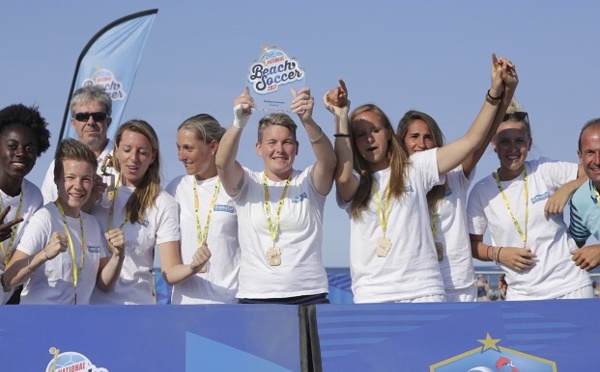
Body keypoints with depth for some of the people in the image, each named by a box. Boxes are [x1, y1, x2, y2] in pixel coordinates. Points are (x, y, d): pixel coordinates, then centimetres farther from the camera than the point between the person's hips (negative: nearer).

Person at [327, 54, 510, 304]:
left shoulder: (415, 169, 11)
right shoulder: (354, 184, 11)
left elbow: (471, 140, 6)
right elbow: (343, 177, -15)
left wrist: (495, 93, -4)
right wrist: (341, 119, -12)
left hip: (424, 291, 0)